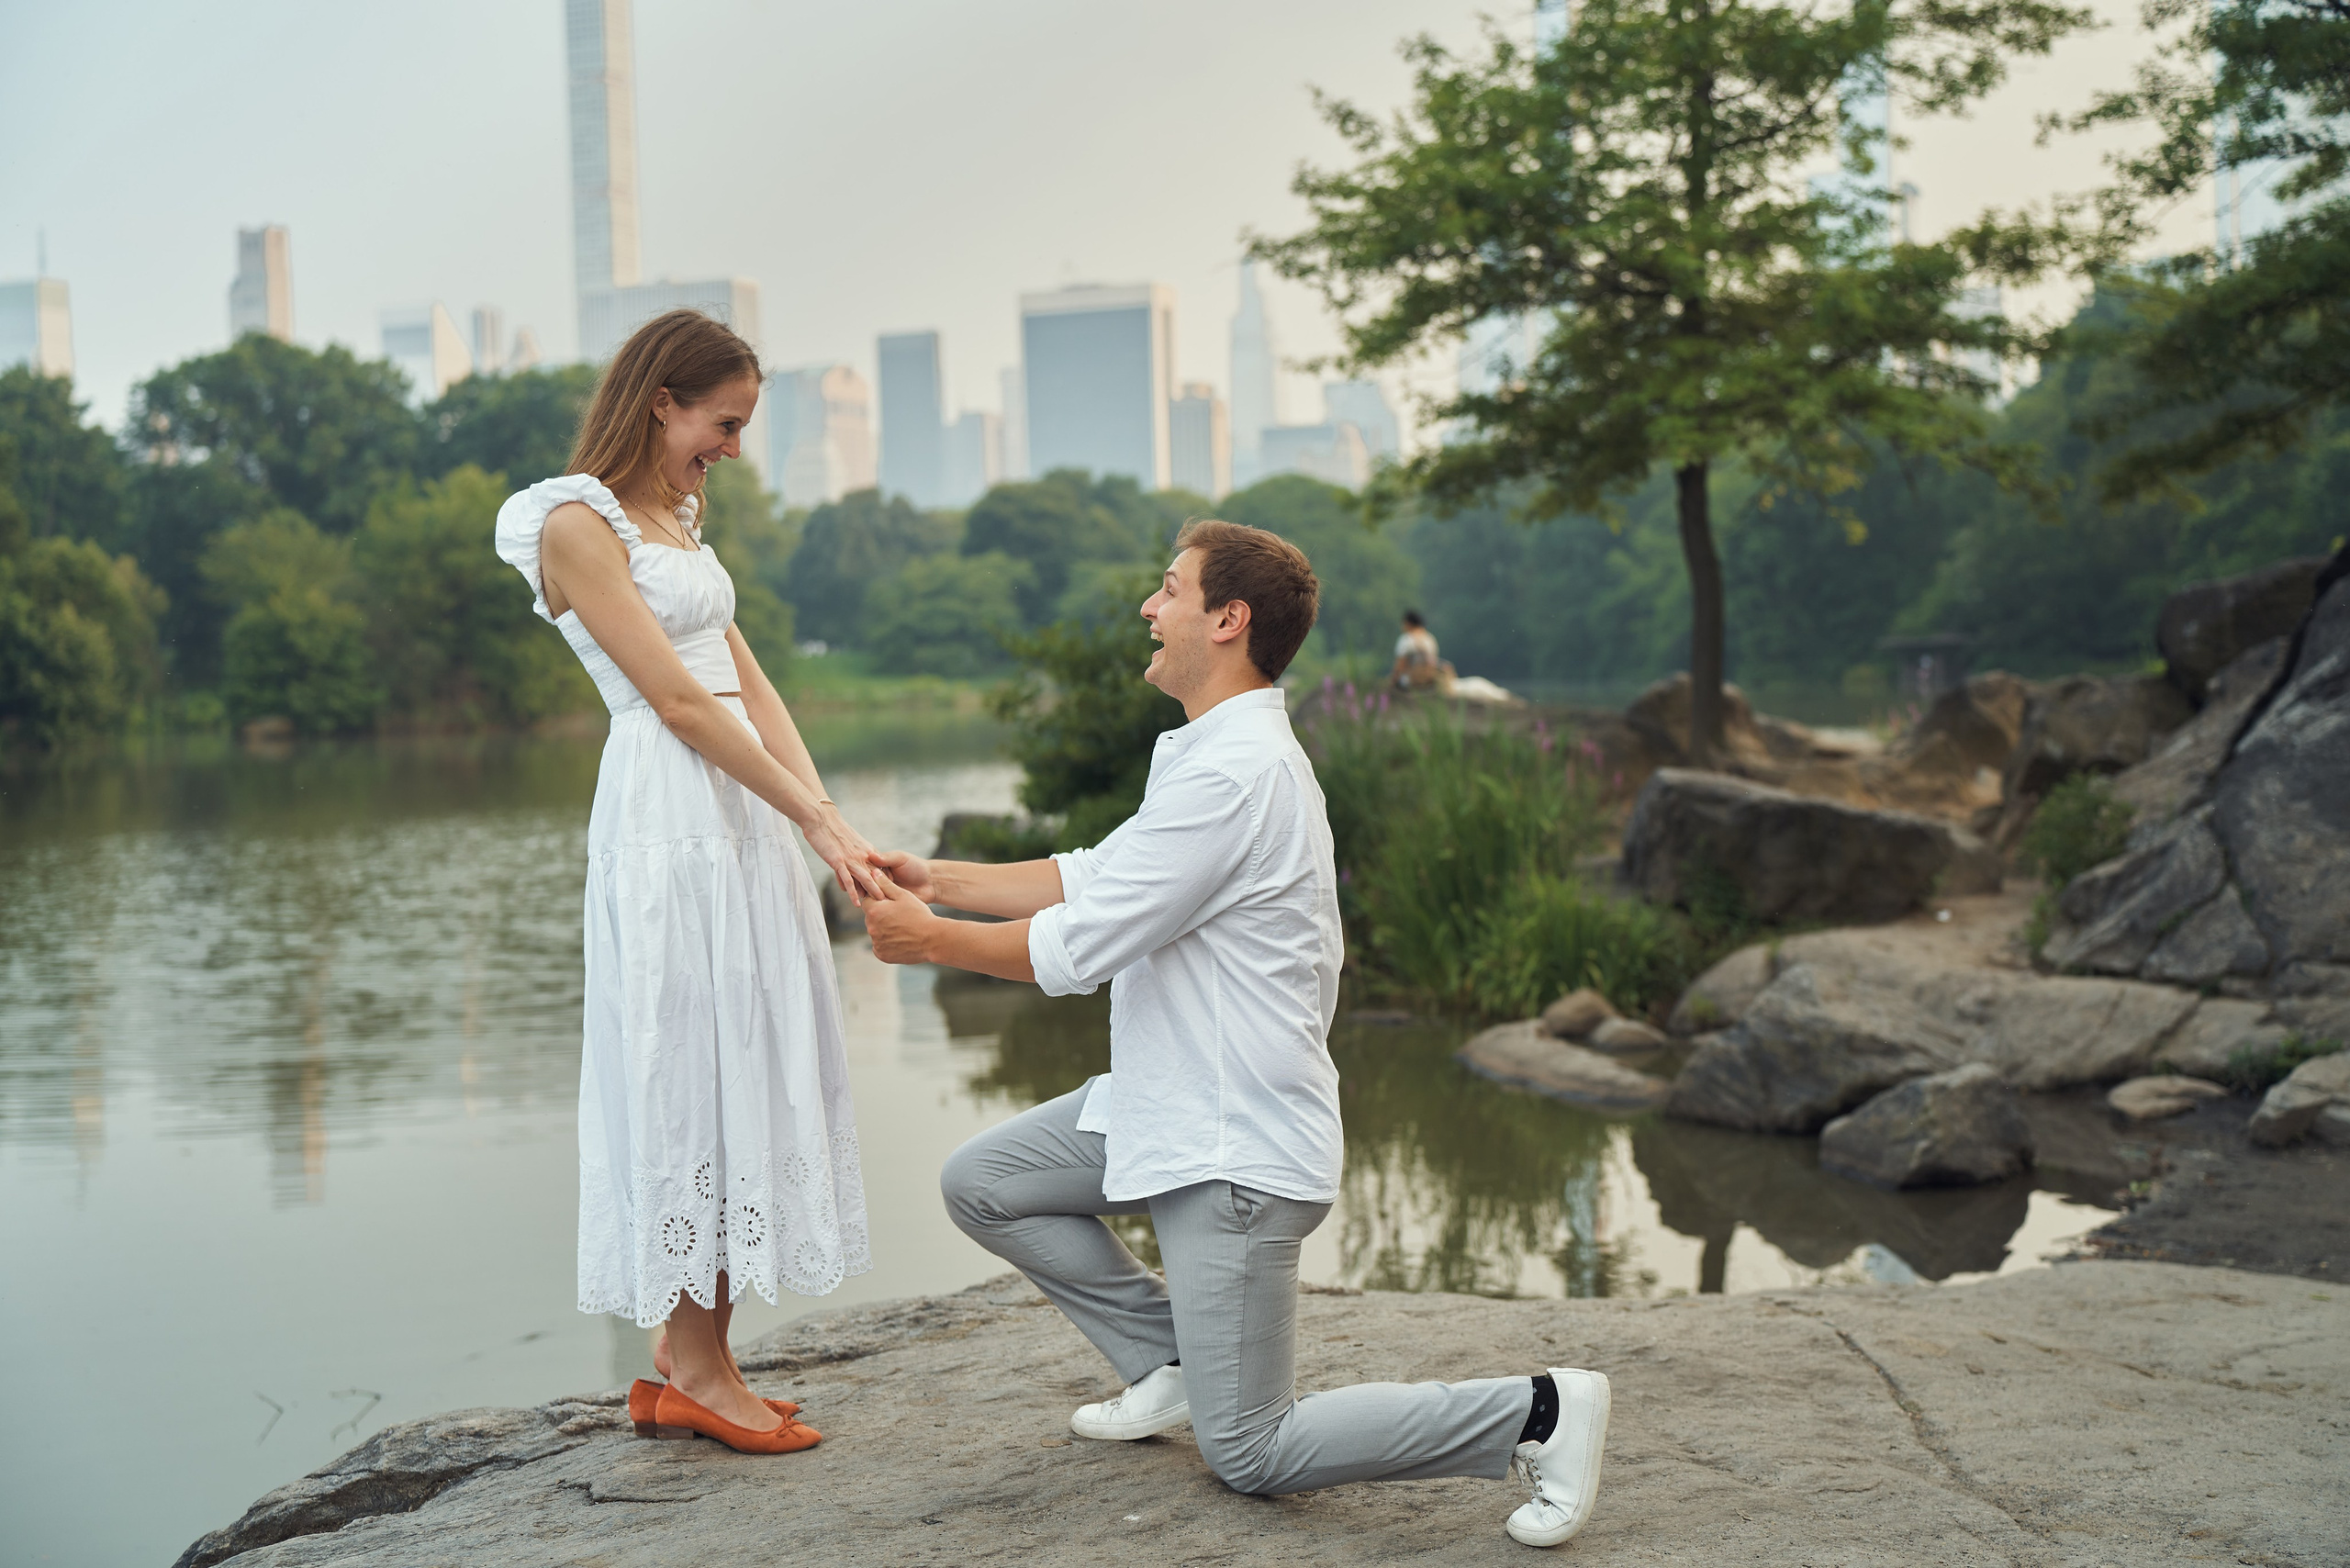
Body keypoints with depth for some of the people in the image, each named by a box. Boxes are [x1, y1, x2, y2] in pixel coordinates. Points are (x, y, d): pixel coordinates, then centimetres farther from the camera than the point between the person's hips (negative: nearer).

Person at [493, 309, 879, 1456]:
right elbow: (676, 699, -13)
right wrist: (816, 822, -14)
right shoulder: (577, 523, -8)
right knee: (687, 1063, -5)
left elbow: (747, 681, 13)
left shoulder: (676, 519, 19)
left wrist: (829, 817, 1)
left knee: (743, 1061, 7)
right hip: (667, 813, -9)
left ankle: (695, 1362, 13)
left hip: (742, 810, 9)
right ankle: (691, 1369, 3)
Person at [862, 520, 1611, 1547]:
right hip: (1170, 1108, 10)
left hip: (1236, 1152, -10)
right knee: (980, 1184, 14)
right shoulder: (1230, 751, 9)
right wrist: (940, 879, 12)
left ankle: (1536, 1412, 0)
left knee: (1249, 1455, -4)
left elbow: (1080, 946, -21)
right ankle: (1172, 1363, 19)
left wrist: (930, 941, -7)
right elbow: (1097, 877, 16)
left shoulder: (1233, 772, -24)